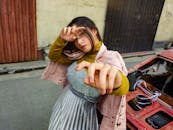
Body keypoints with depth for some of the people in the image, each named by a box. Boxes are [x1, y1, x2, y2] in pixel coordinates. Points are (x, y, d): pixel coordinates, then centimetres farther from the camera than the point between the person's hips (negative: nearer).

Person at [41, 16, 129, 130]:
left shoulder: (110, 58, -23)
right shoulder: (80, 55, -5)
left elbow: (123, 88, -42)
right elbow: (53, 56, 1)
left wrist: (115, 80, -67)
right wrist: (62, 39, -19)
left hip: (84, 110, -5)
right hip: (65, 103, 5)